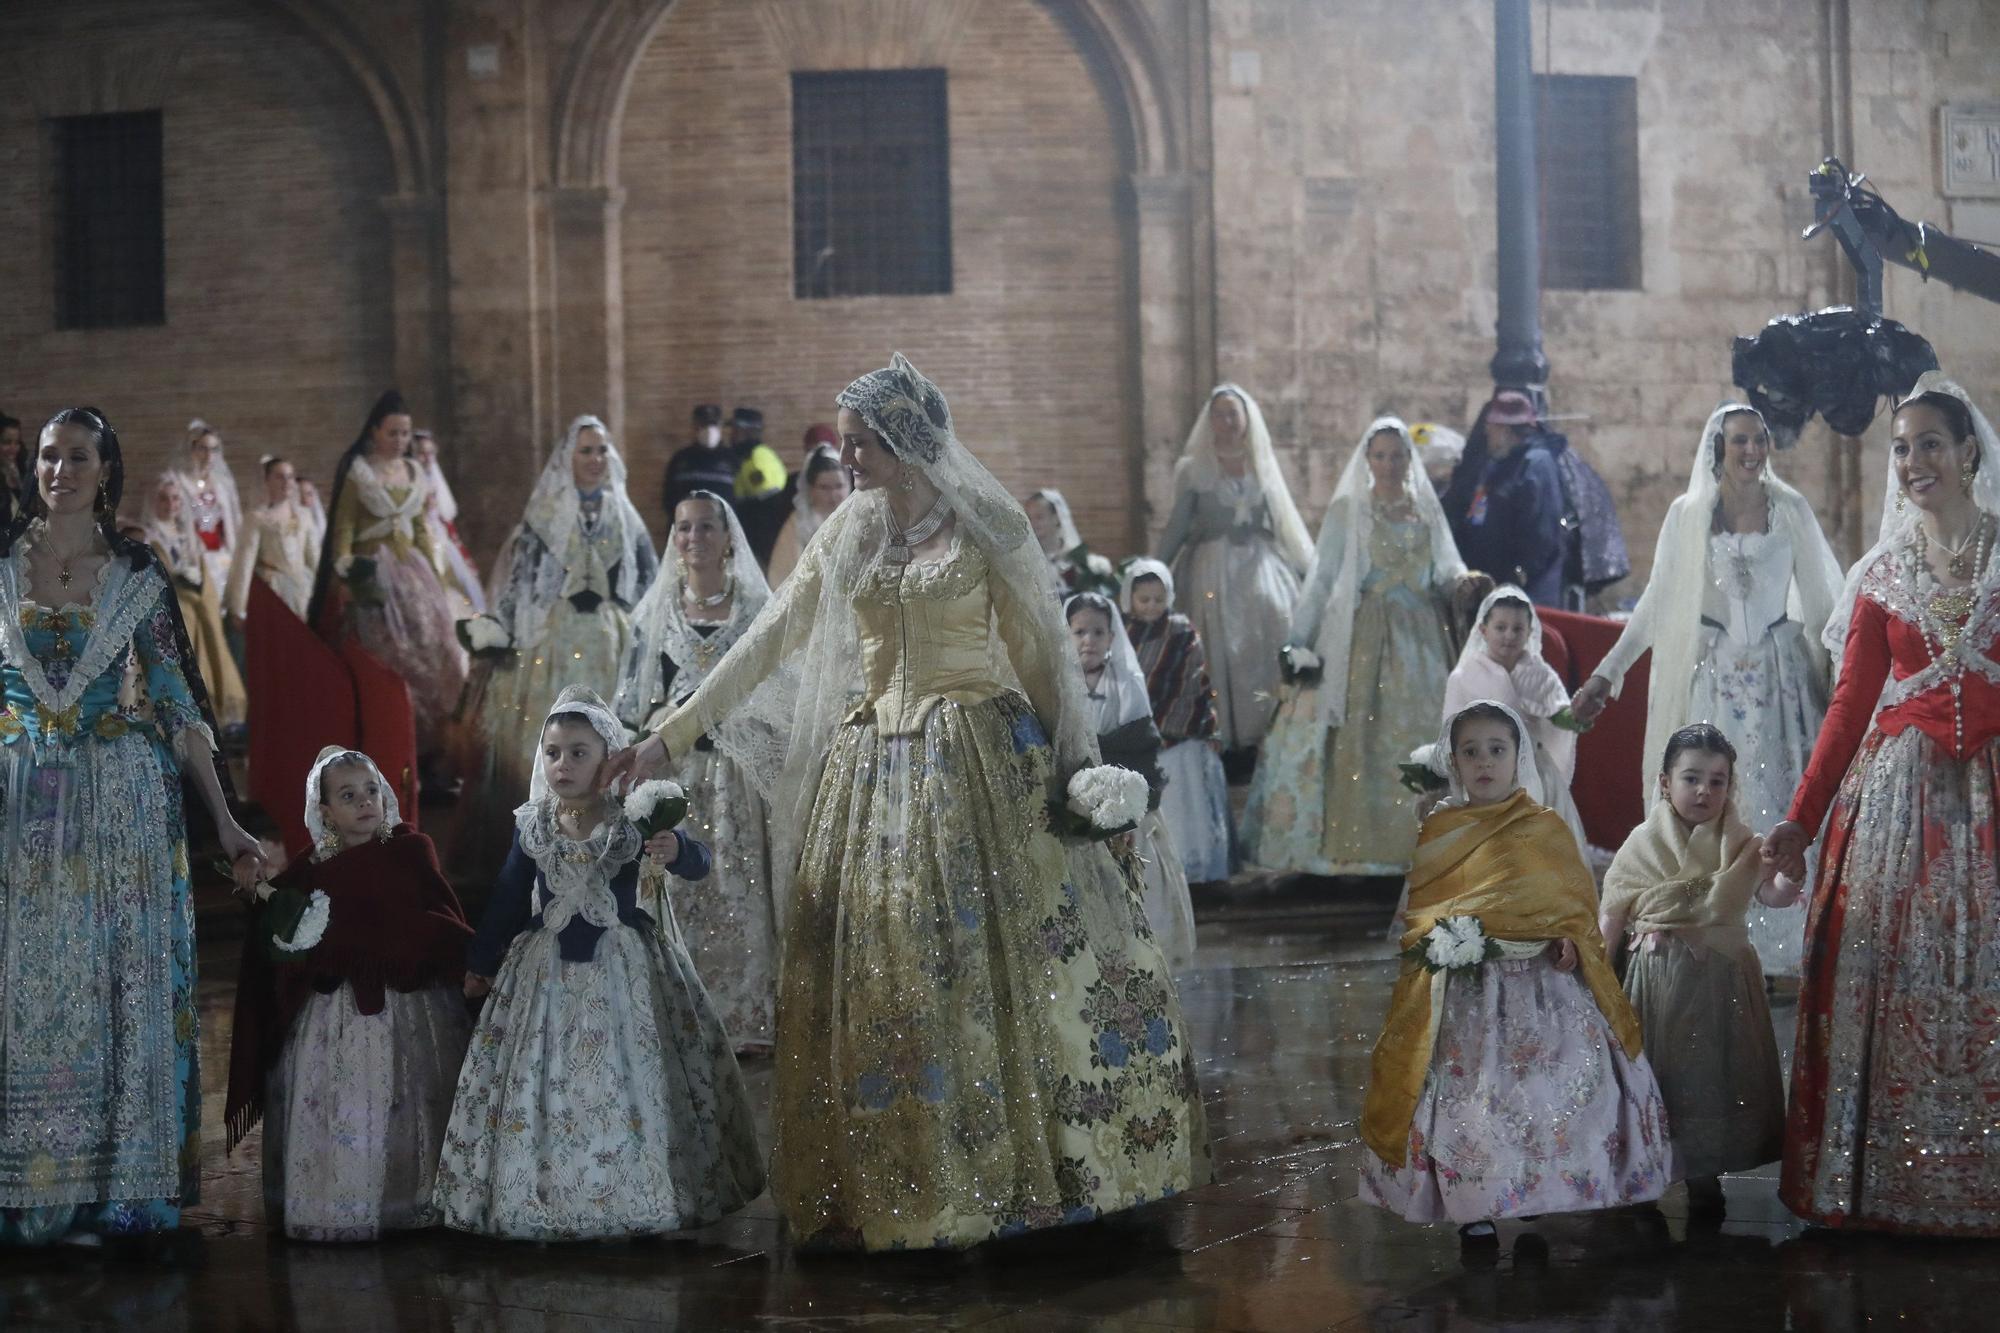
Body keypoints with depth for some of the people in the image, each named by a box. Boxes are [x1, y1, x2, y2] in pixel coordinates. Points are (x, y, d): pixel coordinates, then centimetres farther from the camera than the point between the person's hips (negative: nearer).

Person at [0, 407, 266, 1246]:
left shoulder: (137, 577, 4)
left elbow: (180, 709, 4)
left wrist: (223, 820, 1)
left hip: (125, 803, 0)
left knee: (123, 993, 0)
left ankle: (114, 1190, 6)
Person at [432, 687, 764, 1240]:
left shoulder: (633, 821, -7)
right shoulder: (532, 827, 2)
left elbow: (698, 865, -9)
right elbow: (509, 897, 11)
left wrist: (677, 850, -32)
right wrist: (480, 961, 15)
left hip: (623, 969, -2)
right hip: (547, 971, 3)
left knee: (631, 1077, -2)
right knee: (541, 1083, 4)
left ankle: (638, 1198, 9)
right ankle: (547, 1198, 15)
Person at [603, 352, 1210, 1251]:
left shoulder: (985, 526, -2)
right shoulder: (848, 533, 9)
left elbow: (1041, 653, 0)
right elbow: (767, 641, 9)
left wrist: (1081, 768, -7)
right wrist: (667, 737, 6)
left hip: (981, 763, -4)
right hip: (876, 765, 4)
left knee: (992, 965, -5)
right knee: (880, 977, 3)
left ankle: (1006, 1173, 6)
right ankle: (897, 1192, 12)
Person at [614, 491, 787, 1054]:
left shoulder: (758, 609, 5)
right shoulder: (655, 613, 9)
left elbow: (782, 696, 4)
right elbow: (631, 702, 10)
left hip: (740, 774, -1)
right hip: (675, 771, 1)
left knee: (741, 894, -2)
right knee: (681, 895, -1)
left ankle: (747, 1021, 3)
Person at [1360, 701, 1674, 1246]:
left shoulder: (1545, 828, 6)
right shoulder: (1436, 832, 8)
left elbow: (1577, 897, 7)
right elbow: (1415, 906, 10)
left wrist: (1571, 937, -12)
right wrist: (1440, 937, -8)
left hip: (1539, 980, 0)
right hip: (1462, 991, 0)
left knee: (1544, 1079, -4)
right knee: (1465, 1088, -4)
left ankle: (1536, 1195, 9)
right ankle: (1474, 1208, 5)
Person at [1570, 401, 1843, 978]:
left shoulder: (1792, 510, 3)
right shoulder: (1687, 514, 3)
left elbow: (1819, 599, 7)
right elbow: (1655, 603, 7)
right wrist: (1606, 674, 4)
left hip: (1779, 671, 0)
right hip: (1712, 672, 0)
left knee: (1778, 802, -1)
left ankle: (1779, 945, 6)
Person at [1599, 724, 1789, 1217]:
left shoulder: (1740, 845, 0)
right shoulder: (1644, 844, 1)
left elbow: (1772, 892, -17)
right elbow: (1611, 916, 4)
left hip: (1720, 977, 0)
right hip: (1657, 977, 0)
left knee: (1711, 1070, 5)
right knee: (1655, 1067, 5)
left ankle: (1704, 1172, 18)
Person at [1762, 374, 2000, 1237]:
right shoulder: (1883, 574, 9)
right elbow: (1850, 704, 6)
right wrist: (1801, 818, -2)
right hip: (1900, 789, 2)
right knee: (1887, 979, 0)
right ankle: (1883, 1180, 7)